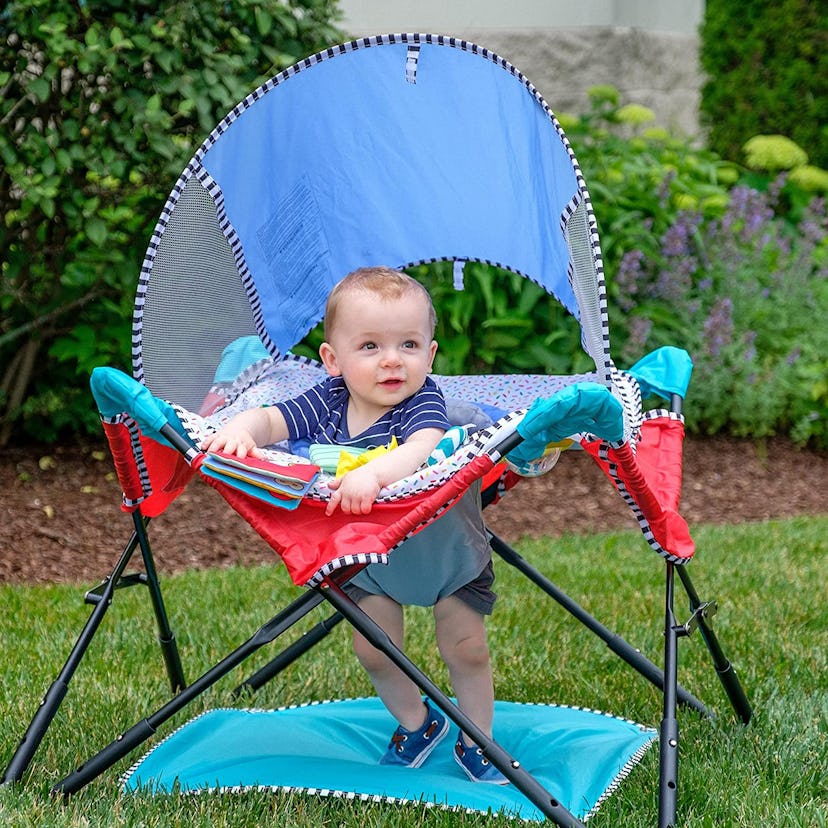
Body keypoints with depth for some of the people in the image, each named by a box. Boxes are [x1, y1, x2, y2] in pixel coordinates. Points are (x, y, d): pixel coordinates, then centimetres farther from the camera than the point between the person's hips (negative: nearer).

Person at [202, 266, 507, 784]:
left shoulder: (423, 400, -33)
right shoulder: (327, 402, -20)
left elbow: (424, 448, -53)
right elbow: (271, 419, -22)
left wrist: (374, 472, -72)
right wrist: (240, 429, -46)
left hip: (445, 546, -3)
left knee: (466, 650, 7)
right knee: (374, 650, 9)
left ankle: (477, 740, 32)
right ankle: (417, 722, 39)